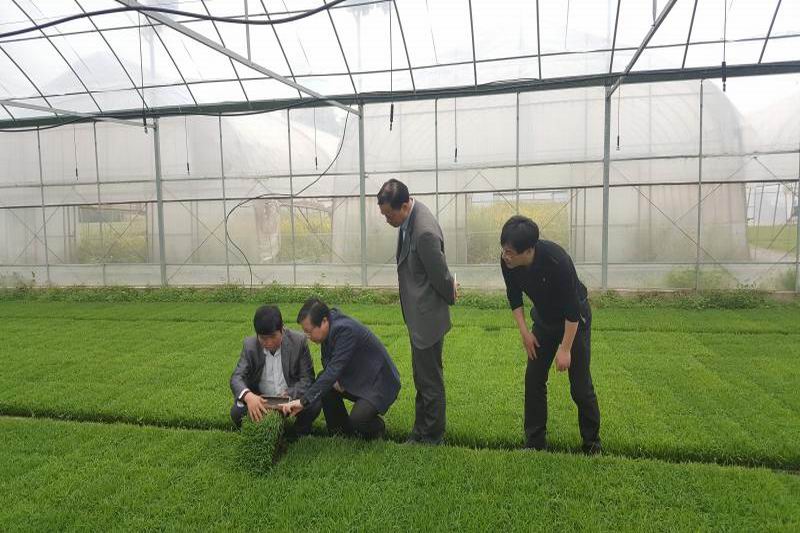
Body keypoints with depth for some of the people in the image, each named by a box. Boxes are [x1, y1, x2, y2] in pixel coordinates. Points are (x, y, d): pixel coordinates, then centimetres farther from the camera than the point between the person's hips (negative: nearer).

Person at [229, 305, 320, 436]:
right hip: (260, 401, 1)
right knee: (237, 413, -26)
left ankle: (300, 434, 3)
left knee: (314, 404, -30)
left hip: (292, 397, -1)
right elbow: (237, 377, -18)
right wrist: (248, 396, -41)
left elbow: (307, 378, -13)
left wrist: (290, 395, -33)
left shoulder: (299, 341, -15)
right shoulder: (249, 345, -10)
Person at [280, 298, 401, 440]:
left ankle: (377, 427, 8)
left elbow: (334, 370, -35)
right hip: (358, 379, 9)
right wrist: (334, 377, -14)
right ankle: (339, 433, 8)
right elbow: (328, 362, 10)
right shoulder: (331, 326, -3)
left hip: (380, 382, -8)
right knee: (325, 385, -9)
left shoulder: (345, 329, -29)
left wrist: (303, 401, -38)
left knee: (357, 420, -27)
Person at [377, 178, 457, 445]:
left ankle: (432, 438, 24)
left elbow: (441, 276, -18)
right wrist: (449, 288, 13)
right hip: (417, 316, 10)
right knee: (422, 379, 21)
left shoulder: (425, 232, -29)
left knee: (430, 381, 6)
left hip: (427, 318, -10)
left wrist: (450, 295, 0)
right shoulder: (410, 218, 1)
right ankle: (420, 431, 37)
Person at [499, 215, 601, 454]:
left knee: (580, 384, -1)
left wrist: (565, 348, -23)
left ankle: (592, 443, 21)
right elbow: (514, 296, -3)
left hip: (574, 320, -5)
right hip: (543, 319, 5)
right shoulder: (507, 262, -22)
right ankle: (534, 441, 15)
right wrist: (524, 331, -7)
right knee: (533, 379, 3)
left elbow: (572, 309, -28)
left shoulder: (556, 261, -38)